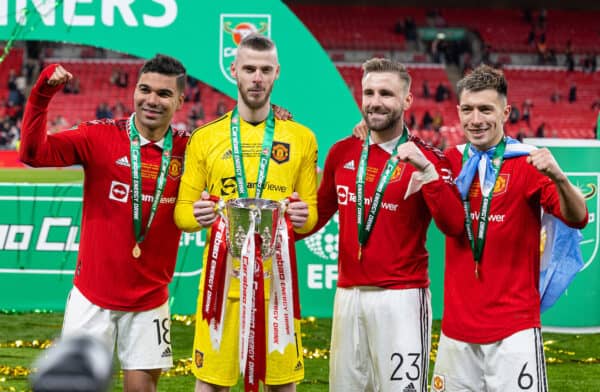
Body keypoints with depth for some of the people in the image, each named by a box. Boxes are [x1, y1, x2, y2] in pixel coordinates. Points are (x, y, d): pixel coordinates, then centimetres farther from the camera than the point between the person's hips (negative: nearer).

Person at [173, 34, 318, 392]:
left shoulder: (301, 138, 6)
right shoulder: (205, 138, 5)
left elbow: (312, 212, 7)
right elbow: (182, 212, 6)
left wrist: (304, 217, -16)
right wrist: (198, 215, -17)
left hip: (276, 279, 0)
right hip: (222, 277, 0)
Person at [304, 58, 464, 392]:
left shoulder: (426, 158, -4)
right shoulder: (342, 153, 9)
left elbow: (453, 225, -15)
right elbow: (320, 213, 20)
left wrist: (426, 170, -24)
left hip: (400, 298, -5)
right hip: (348, 294, 5)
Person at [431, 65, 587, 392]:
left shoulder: (527, 163, -6)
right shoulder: (451, 161, 7)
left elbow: (577, 219, -13)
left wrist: (559, 178, -33)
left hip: (513, 328, -4)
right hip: (456, 325, 4)